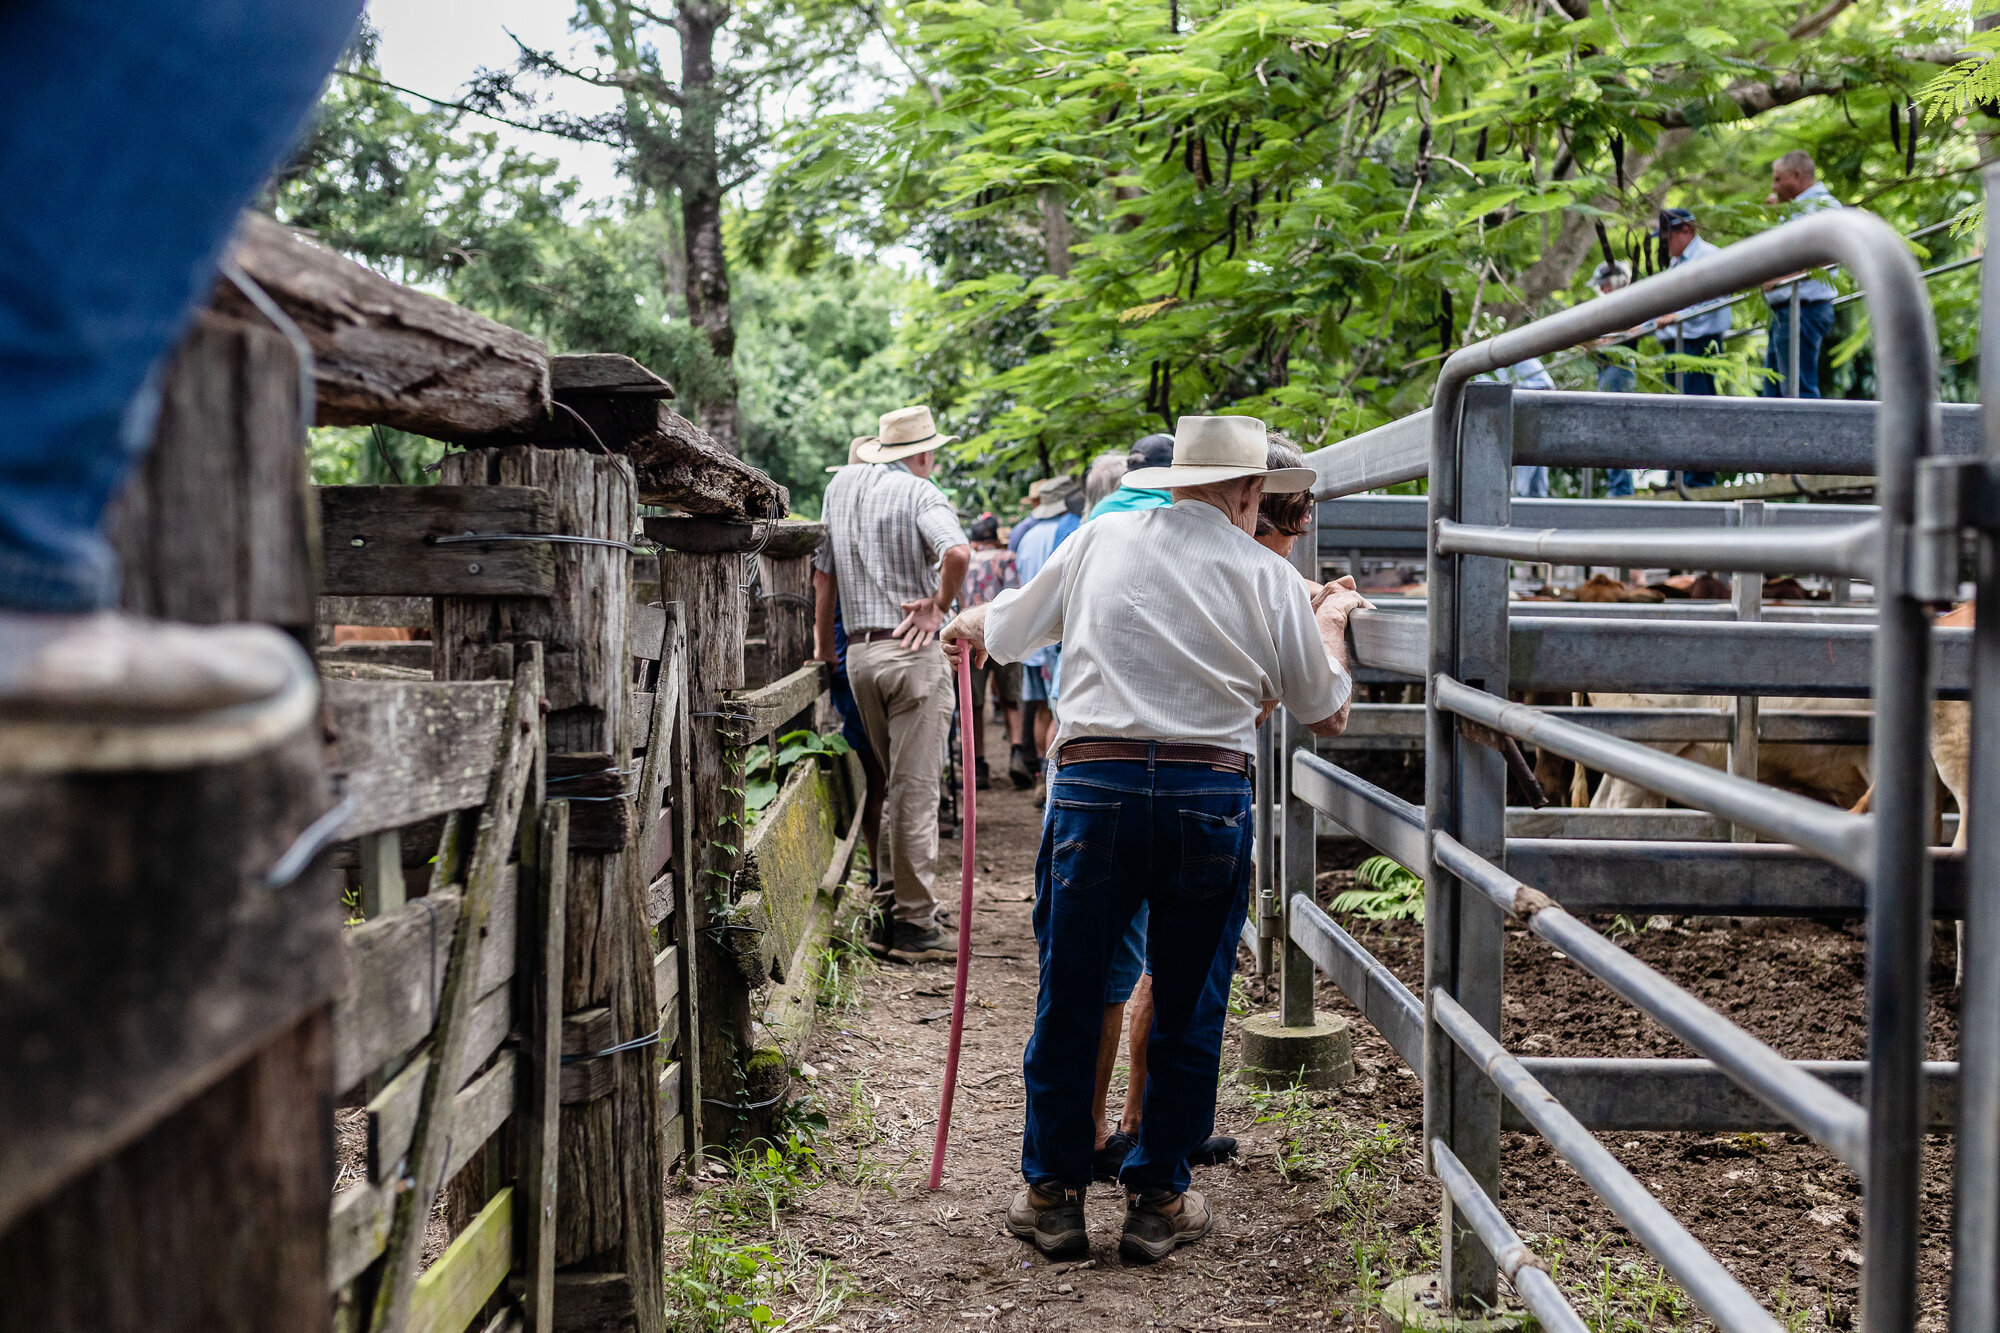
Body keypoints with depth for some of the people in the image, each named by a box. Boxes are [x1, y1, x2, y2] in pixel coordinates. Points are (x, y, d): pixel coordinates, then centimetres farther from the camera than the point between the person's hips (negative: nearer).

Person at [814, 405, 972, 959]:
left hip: (859, 653, 6)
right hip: (913, 651, -6)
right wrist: (938, 606, -11)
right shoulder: (919, 492, -6)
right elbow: (958, 552, -26)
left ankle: (888, 902, 23)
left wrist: (824, 645, 26)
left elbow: (823, 572, 19)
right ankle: (915, 923, -1)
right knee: (916, 787, -3)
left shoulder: (841, 485, 14)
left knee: (895, 783, 19)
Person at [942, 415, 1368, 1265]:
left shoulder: (1101, 541, 9)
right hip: (1211, 796, 0)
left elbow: (1005, 628, 23)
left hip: (1094, 787, 1)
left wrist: (963, 627, 47)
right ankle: (1158, 1201, 21)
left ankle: (1053, 1196, 20)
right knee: (1187, 1010, 12)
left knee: (1068, 999, 11)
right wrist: (1330, 621, 34)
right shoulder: (1268, 576, 7)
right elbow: (1328, 713, 16)